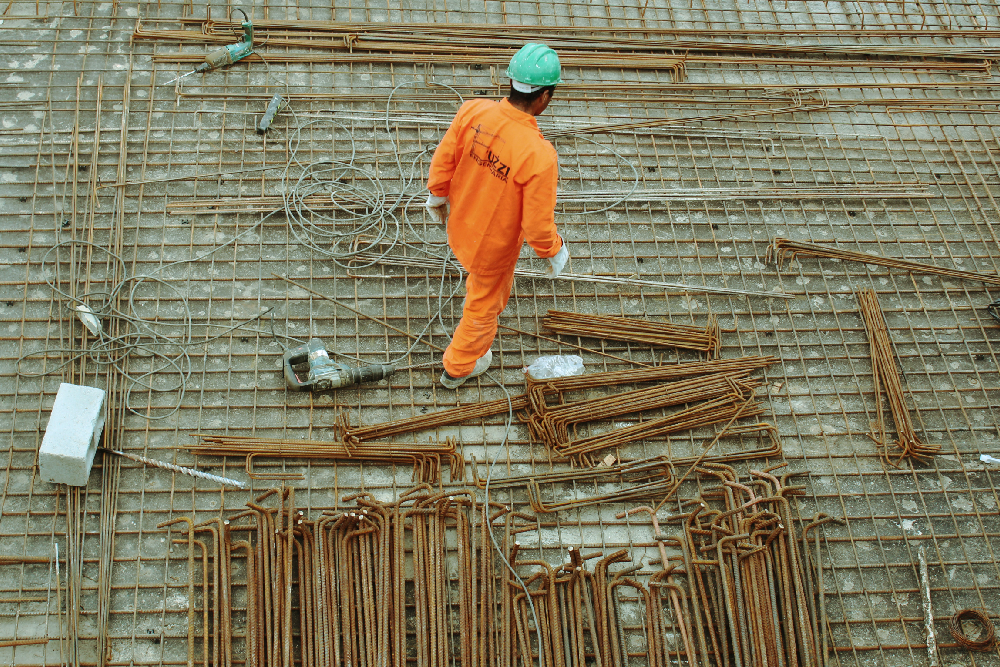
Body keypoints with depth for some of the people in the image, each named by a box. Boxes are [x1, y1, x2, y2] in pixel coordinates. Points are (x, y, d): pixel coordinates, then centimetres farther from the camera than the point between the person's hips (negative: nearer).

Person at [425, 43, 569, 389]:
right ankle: (459, 367, 51)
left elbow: (443, 159, -7)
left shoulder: (473, 111, -24)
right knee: (484, 304, 25)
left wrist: (437, 196, 13)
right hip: (494, 246, -5)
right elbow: (538, 225, -28)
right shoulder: (539, 155, -38)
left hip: (459, 227, 5)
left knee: (483, 280, 39)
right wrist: (555, 252, -6)